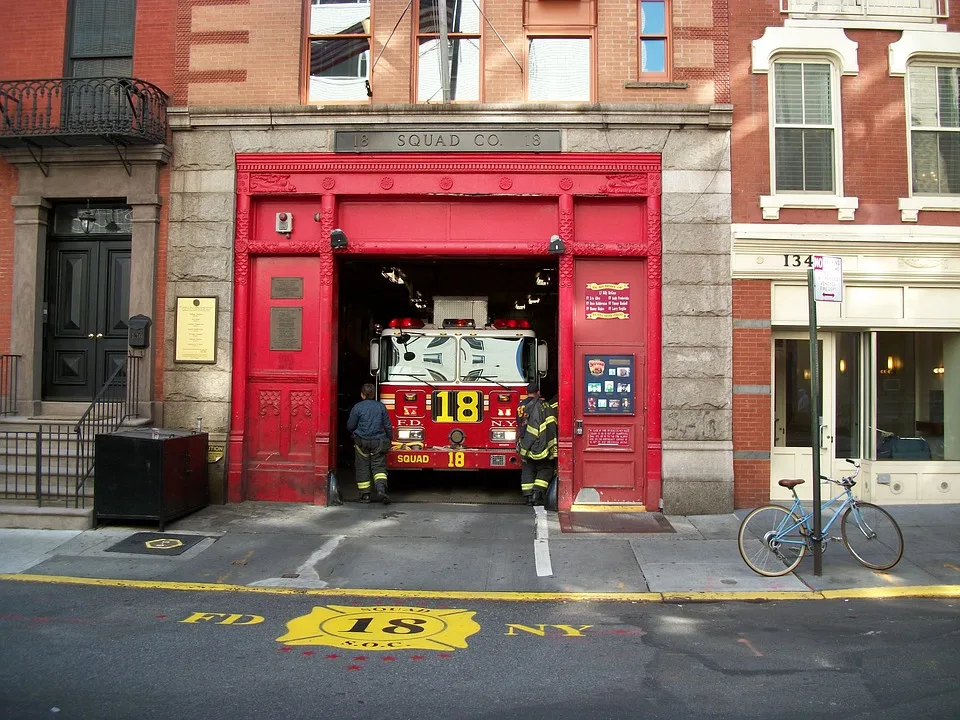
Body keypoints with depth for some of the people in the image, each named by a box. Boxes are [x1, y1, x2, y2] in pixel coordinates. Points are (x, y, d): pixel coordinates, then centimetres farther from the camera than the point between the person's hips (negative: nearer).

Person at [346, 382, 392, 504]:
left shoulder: (357, 407, -6)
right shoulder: (381, 406, 0)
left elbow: (350, 426, 0)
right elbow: (387, 425, 5)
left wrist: (354, 435, 22)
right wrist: (389, 439, 18)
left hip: (362, 442, -1)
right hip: (379, 442, 1)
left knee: (362, 468, 8)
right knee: (379, 466, 3)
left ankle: (365, 494, 9)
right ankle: (381, 488, -20)